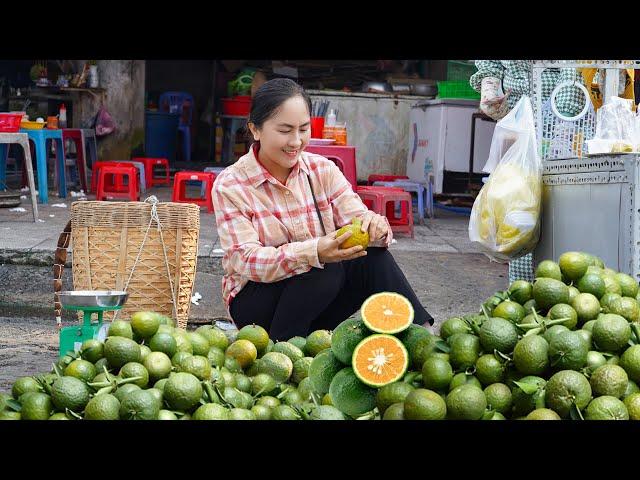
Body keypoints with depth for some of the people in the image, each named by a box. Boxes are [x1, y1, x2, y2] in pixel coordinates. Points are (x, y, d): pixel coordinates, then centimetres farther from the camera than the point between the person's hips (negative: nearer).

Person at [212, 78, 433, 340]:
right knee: (327, 269, -31)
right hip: (257, 304, -4)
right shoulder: (229, 186, -11)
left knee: (375, 258, -22)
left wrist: (375, 225, -34)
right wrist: (314, 252, -39)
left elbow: (358, 220, -7)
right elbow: (246, 260, -22)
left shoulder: (322, 170, 1)